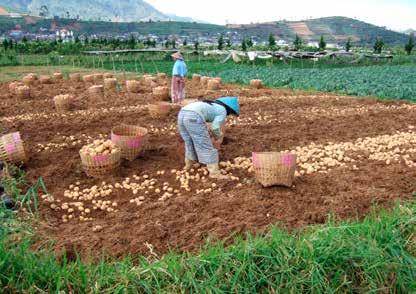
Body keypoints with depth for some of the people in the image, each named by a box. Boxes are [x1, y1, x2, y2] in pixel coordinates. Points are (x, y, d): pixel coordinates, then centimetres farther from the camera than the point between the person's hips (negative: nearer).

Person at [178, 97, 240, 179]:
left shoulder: (214, 106, 33)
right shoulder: (223, 111, 10)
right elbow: (215, 127, -3)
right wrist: (218, 138, 16)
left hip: (182, 114, 8)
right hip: (194, 117, -8)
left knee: (190, 143, 28)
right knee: (207, 146, 4)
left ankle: (188, 164, 45)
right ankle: (214, 173, 10)